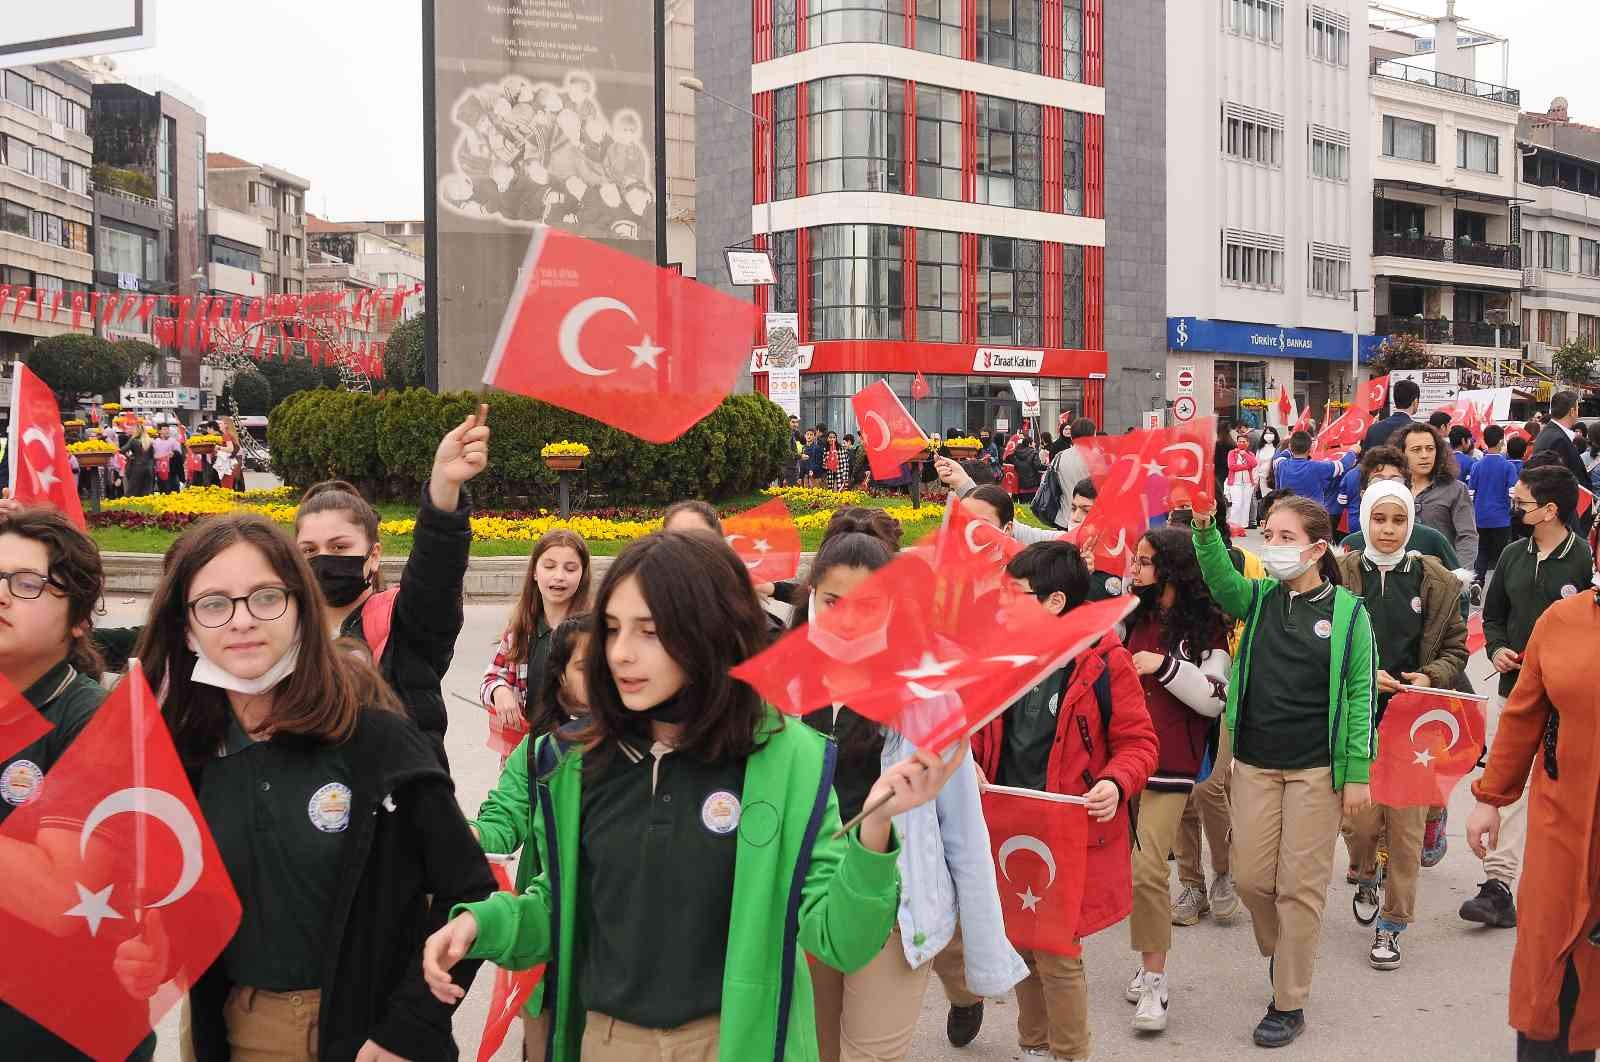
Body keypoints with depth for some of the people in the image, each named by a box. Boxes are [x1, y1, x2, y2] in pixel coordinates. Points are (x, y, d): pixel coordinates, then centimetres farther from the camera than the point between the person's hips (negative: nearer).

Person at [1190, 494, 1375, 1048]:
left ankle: (1289, 1003, 15)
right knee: (1250, 877, 8)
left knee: (1299, 886, 2)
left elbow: (1360, 694, -5)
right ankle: (1284, 952, 39)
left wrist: (1358, 774, -8)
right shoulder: (1259, 599, 4)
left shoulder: (1347, 612, -5)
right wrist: (1204, 526, -36)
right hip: (1254, 762, 4)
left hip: (1317, 768, -3)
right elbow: (1220, 580, -18)